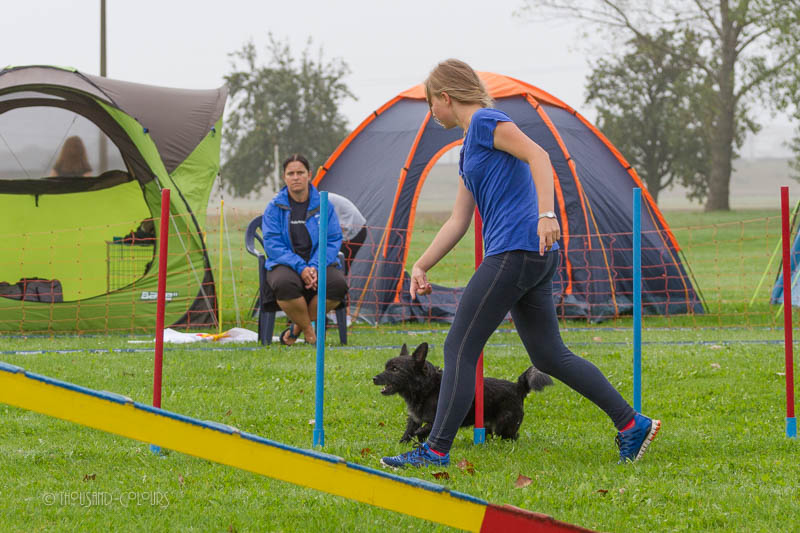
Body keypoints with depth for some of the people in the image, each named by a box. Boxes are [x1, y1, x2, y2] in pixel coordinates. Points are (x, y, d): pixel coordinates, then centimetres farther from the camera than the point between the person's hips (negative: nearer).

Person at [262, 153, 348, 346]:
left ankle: (297, 326, -9)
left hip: (319, 264, 2)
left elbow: (333, 241, 2)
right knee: (285, 284, -39)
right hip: (286, 265, -2)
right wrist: (300, 268, -18)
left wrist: (315, 267, -16)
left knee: (337, 284, -32)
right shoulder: (275, 207, 2)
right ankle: (309, 331, -14)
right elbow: (272, 244, -5)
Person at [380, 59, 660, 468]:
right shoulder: (468, 148, 24)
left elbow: (537, 155, -19)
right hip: (536, 256, 10)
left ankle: (436, 451, -7)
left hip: (517, 250, -10)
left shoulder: (485, 121, -4)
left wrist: (545, 215, -31)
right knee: (549, 356, 11)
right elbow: (458, 222, 27)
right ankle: (631, 423, 11)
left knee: (459, 349, -7)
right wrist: (421, 266, 23)